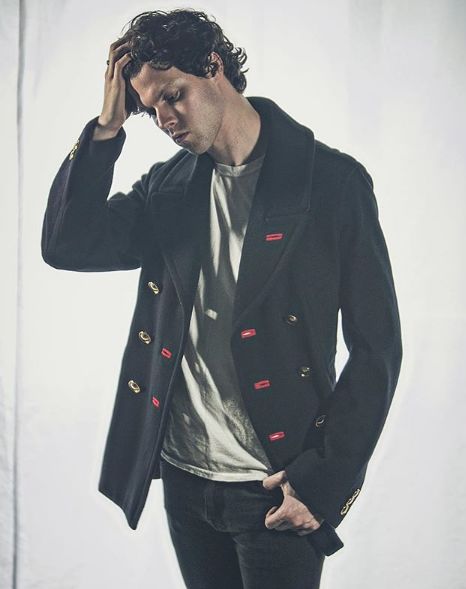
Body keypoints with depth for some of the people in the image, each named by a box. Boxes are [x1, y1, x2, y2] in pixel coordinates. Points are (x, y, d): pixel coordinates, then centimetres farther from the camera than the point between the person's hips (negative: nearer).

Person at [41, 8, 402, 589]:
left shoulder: (333, 181, -9)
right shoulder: (168, 185, 6)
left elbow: (376, 347, -9)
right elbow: (65, 246, -3)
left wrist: (324, 482, -13)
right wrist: (108, 126, -8)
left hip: (275, 491, -5)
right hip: (183, 478, 5)